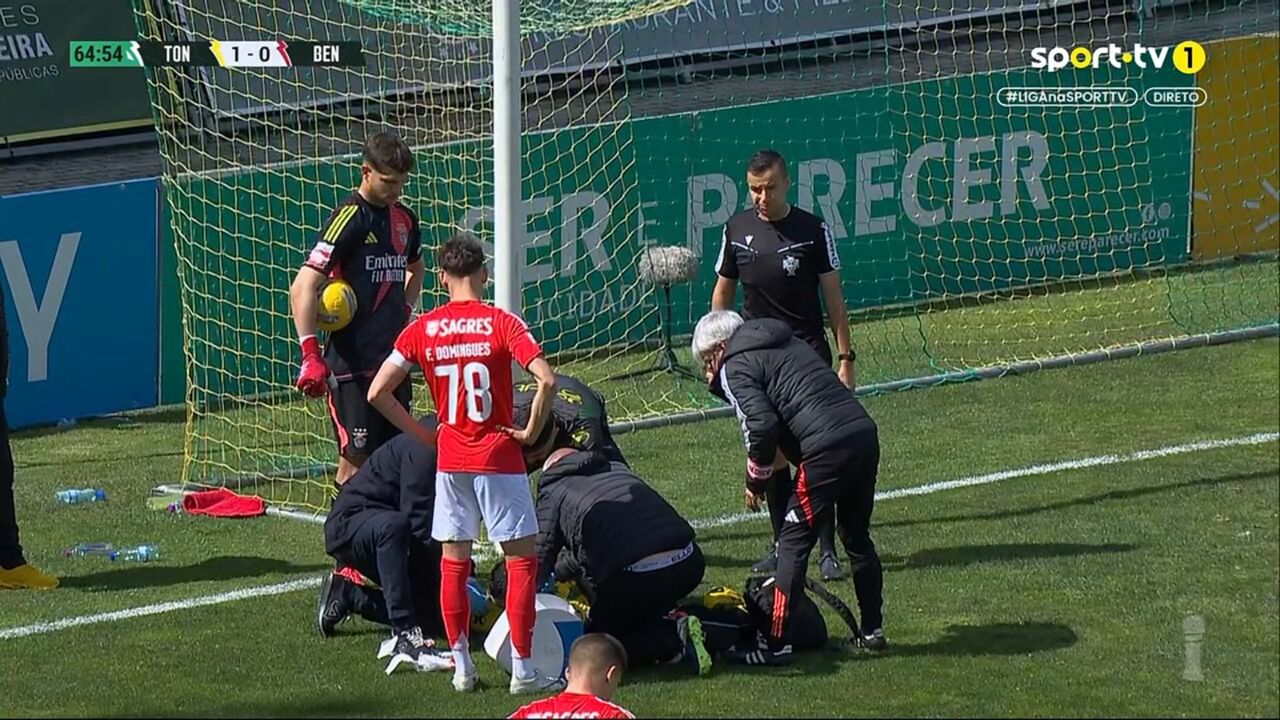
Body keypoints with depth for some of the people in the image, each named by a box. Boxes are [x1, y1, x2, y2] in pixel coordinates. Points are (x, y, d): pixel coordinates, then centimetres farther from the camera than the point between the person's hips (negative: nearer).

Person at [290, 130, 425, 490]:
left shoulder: (404, 219, 12)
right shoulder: (350, 218, -12)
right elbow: (303, 288, -18)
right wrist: (311, 355, -26)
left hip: (393, 358, 7)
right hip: (352, 363, -7)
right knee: (356, 459, -8)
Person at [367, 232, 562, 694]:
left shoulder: (422, 330, 0)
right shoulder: (502, 325, -9)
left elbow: (377, 393, -1)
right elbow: (546, 379, -21)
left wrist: (421, 433, 8)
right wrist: (532, 431, -7)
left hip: (450, 460, 3)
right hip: (499, 459, -3)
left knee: (453, 563, 12)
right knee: (522, 560, 3)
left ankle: (461, 667, 14)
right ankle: (522, 670, 1)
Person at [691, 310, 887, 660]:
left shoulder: (737, 366, 2)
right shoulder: (788, 343, 27)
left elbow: (762, 425, -10)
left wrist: (755, 480, 3)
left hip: (828, 448, -8)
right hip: (865, 434, 8)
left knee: (794, 542, -1)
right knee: (857, 537, 22)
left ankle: (776, 641, -2)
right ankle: (872, 631, 28)